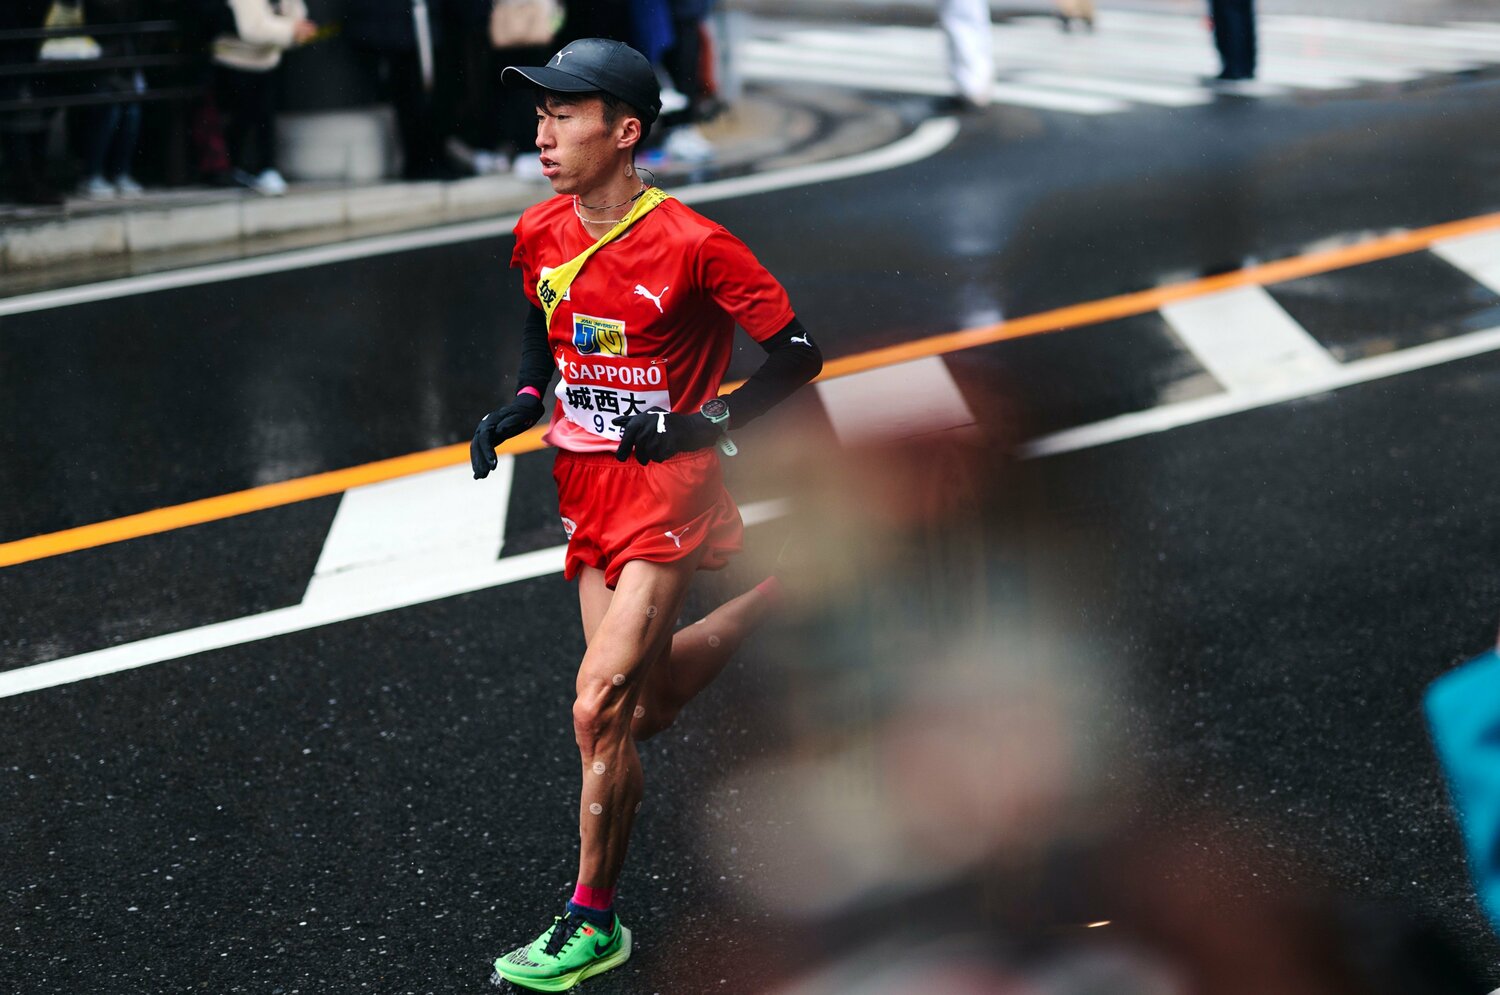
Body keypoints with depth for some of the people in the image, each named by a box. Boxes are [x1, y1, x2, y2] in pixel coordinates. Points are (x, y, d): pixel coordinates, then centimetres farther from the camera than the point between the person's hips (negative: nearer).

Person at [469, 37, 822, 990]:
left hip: (667, 489, -7)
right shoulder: (538, 234, 0)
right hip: (588, 488, 7)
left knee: (601, 711, -13)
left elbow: (799, 354, -11)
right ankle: (780, 590, 36)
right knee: (646, 705, 13)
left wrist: (701, 426, -23)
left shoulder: (693, 245, -18)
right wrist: (523, 401, 2)